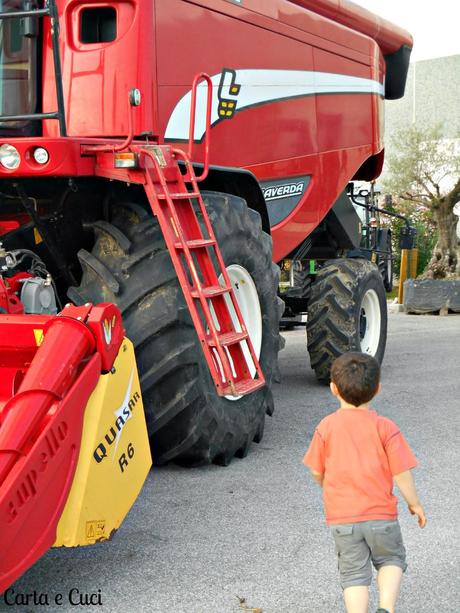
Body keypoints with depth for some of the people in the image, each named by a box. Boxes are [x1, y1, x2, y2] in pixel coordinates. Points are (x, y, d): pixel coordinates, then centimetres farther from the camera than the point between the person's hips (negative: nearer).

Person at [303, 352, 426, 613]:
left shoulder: (327, 427, -5)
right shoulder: (385, 427, -9)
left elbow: (317, 472, 2)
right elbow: (402, 473, -8)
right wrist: (415, 504, 9)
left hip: (341, 516, 1)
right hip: (381, 513, 0)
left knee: (354, 573, 11)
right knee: (391, 560, 21)